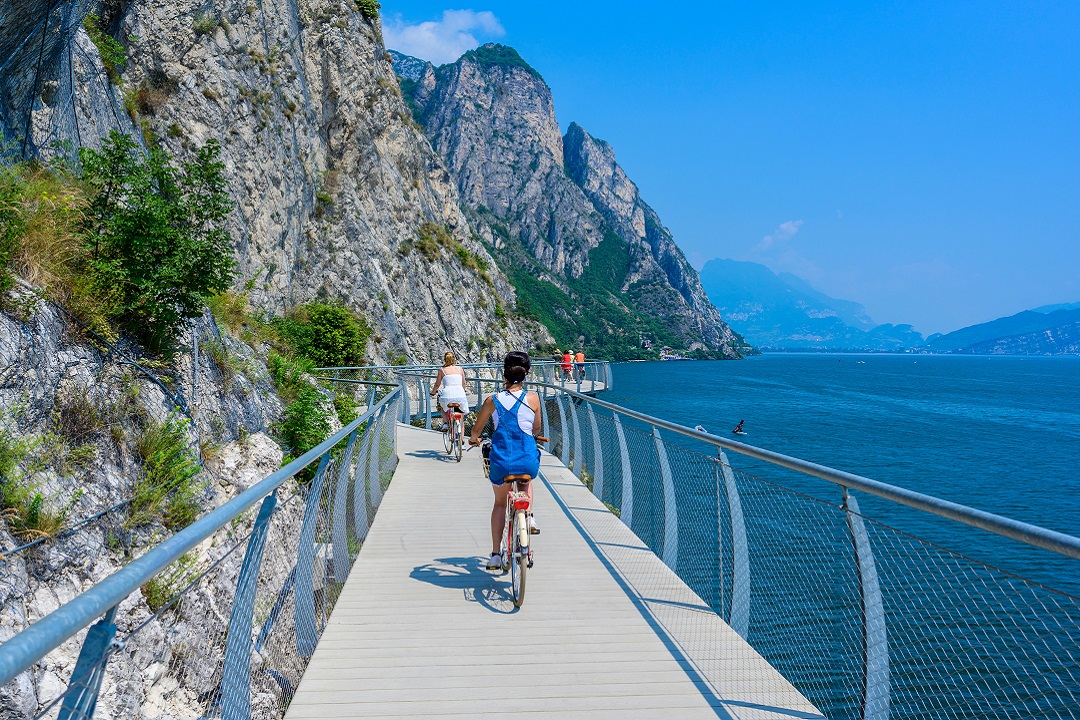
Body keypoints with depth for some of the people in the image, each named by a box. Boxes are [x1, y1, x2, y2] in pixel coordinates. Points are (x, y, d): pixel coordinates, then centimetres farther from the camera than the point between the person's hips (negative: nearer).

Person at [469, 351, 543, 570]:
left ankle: (496, 554, 25)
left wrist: (474, 439, 34)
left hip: (500, 463, 0)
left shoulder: (492, 400, -3)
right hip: (528, 461, 0)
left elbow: (476, 430, 10)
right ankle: (529, 516, 15)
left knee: (500, 503, 26)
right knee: (526, 482, 38)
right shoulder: (533, 398, -4)